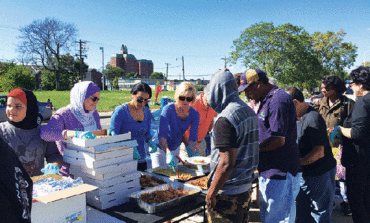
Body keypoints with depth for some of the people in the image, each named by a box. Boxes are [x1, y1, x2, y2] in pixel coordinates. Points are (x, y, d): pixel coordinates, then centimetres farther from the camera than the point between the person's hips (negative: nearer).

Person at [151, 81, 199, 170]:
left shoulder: (194, 114, -14)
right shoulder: (168, 109, -27)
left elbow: (193, 138, -15)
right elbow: (161, 135, -34)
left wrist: (196, 154, -31)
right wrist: (168, 153, -47)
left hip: (176, 147, 5)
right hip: (160, 146, -4)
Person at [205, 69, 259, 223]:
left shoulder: (224, 119, -22)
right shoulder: (248, 111, 7)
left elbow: (227, 164, -25)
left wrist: (211, 193, -16)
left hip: (227, 193, -9)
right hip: (246, 188, 9)